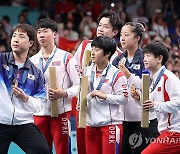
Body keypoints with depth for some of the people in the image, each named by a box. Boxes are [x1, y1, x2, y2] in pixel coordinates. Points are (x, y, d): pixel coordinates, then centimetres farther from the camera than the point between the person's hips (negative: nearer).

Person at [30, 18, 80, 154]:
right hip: (39, 113, 5)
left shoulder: (66, 57, 0)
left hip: (60, 112, -5)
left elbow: (78, 85, -4)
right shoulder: (33, 60, 15)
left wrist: (64, 94, -20)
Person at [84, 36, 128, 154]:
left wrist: (104, 96, -17)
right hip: (91, 123, 6)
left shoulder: (116, 74, -10)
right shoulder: (87, 71, 10)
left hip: (110, 123, -6)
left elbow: (123, 98, -12)